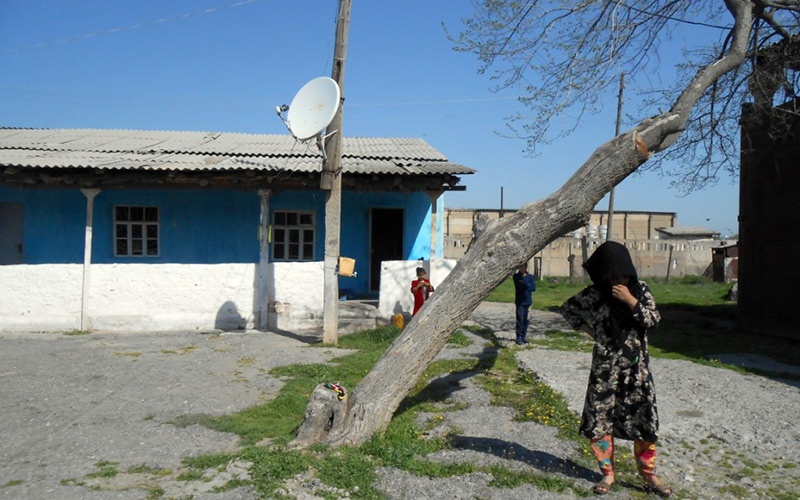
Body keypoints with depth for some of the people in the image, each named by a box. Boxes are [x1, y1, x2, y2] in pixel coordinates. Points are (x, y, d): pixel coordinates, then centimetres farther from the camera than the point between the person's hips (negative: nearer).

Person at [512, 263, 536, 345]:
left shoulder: (531, 277, 3)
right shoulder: (516, 276, -3)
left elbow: (534, 288, -7)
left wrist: (525, 283, -16)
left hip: (528, 302, 3)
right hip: (519, 302, -2)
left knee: (526, 320, 7)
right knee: (520, 320, -5)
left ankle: (523, 336, 17)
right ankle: (519, 337, 2)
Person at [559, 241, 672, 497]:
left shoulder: (640, 288, -3)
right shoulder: (596, 293, -5)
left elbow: (654, 320, -10)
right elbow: (568, 307, 7)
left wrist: (630, 300, -20)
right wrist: (587, 328, 1)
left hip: (636, 365, 1)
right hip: (605, 366, 0)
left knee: (644, 419, 3)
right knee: (599, 418, 1)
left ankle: (648, 474, 19)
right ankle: (608, 473, 16)